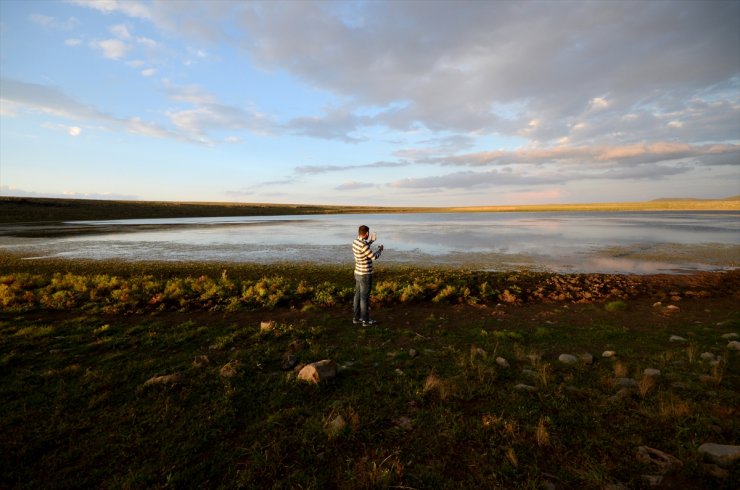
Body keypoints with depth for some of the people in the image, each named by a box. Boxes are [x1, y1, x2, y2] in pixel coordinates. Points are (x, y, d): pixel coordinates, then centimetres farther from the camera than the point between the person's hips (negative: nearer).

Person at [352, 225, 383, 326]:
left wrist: (371, 241, 35)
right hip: (365, 275, -9)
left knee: (358, 296, 14)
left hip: (359, 273, 9)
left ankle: (357, 318, 23)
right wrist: (380, 250, 1)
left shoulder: (355, 241, 4)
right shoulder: (363, 245, -26)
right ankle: (366, 320, 12)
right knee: (365, 297, 1)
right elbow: (374, 257, -19)